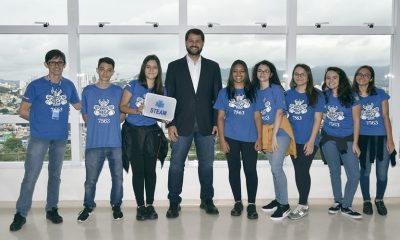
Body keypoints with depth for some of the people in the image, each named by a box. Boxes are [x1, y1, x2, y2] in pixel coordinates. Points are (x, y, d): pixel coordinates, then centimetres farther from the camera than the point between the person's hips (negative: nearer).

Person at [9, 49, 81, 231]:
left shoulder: (69, 85, 5)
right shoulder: (36, 85, -4)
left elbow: (78, 106, 20)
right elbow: (23, 111, 1)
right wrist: (40, 120, 1)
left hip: (61, 137, 3)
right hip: (39, 136, -3)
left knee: (55, 174, 12)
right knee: (31, 175, -5)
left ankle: (52, 209, 25)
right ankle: (21, 213, 6)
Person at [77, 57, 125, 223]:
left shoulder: (118, 91, 5)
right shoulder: (88, 91, 4)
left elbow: (122, 114, 10)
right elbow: (85, 115, 10)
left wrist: (111, 125, 1)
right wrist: (96, 127, 2)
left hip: (115, 142, 1)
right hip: (94, 142, -1)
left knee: (117, 177, 7)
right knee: (90, 179, 4)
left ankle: (116, 205, 25)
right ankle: (88, 206, 23)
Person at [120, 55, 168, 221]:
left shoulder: (161, 90, 7)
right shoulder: (133, 85, 0)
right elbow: (122, 106, -3)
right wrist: (136, 110, -19)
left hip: (152, 132, 2)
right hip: (133, 132, -2)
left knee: (150, 169, 3)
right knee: (138, 170, 1)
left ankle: (150, 205, 14)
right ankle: (140, 206, 10)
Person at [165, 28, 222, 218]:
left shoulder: (212, 67, 8)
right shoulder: (174, 66, 6)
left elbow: (217, 97, 7)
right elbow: (169, 97, 2)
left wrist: (217, 122, -1)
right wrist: (170, 124, -6)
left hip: (206, 125, 1)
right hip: (182, 124, -1)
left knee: (206, 164, 8)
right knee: (176, 164, 1)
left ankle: (207, 200, 22)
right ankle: (174, 202, 13)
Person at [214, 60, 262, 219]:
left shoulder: (253, 92, 6)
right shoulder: (224, 92, 5)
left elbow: (257, 117, 5)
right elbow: (220, 117, 3)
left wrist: (259, 138, -2)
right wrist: (222, 139, -5)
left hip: (250, 138, 0)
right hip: (231, 138, 1)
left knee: (250, 170, -2)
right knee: (234, 169, 7)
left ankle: (251, 204, 8)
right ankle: (238, 202, 20)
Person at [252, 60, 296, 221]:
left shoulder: (276, 89, -6)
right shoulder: (255, 91, 7)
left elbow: (279, 112, -11)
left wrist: (274, 135, -15)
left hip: (280, 131, -5)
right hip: (265, 133, 5)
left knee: (276, 168, -11)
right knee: (274, 168, 13)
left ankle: (284, 205, -2)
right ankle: (278, 199, 25)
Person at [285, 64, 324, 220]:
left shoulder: (316, 95, -2)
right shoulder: (288, 94, 7)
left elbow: (318, 119, -6)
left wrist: (311, 141, -12)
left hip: (309, 141, -3)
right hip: (293, 140, 4)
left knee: (303, 171, -5)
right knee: (298, 171, 9)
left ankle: (302, 206, 5)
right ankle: (304, 203, 21)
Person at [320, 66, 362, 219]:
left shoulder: (352, 97, -7)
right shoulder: (324, 96, -1)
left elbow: (356, 121, -6)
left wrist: (355, 143, -9)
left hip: (347, 139, -2)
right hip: (329, 139, 2)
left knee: (354, 174, -6)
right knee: (334, 172, 12)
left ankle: (346, 206, 8)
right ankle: (337, 202, 27)